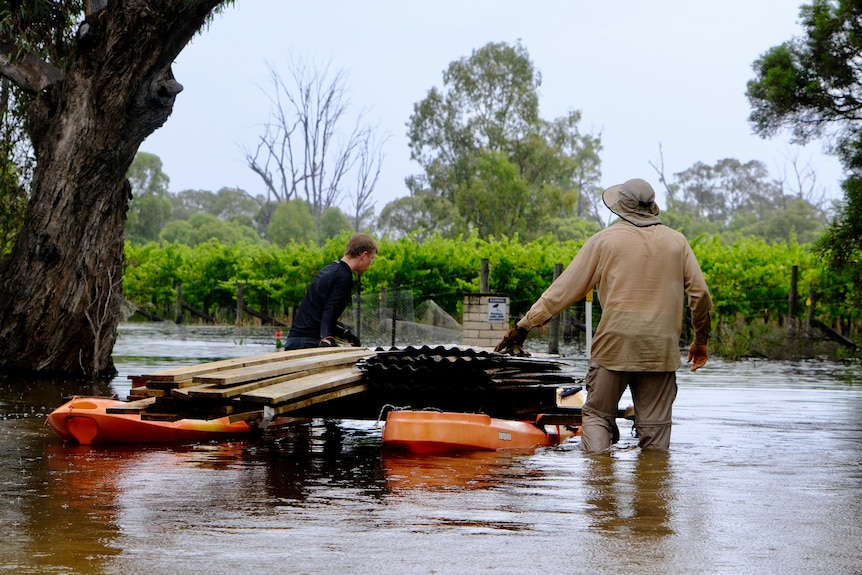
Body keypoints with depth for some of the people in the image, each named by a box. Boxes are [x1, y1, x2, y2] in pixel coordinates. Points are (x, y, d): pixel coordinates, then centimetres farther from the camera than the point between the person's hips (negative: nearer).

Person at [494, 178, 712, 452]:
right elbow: (700, 293, 7)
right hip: (661, 349, 2)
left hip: (614, 344, -2)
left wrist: (524, 325, 6)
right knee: (655, 426, 7)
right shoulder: (676, 241, 8)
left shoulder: (605, 239, 1)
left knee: (597, 415, 7)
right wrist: (701, 339, 22)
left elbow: (565, 288, 0)